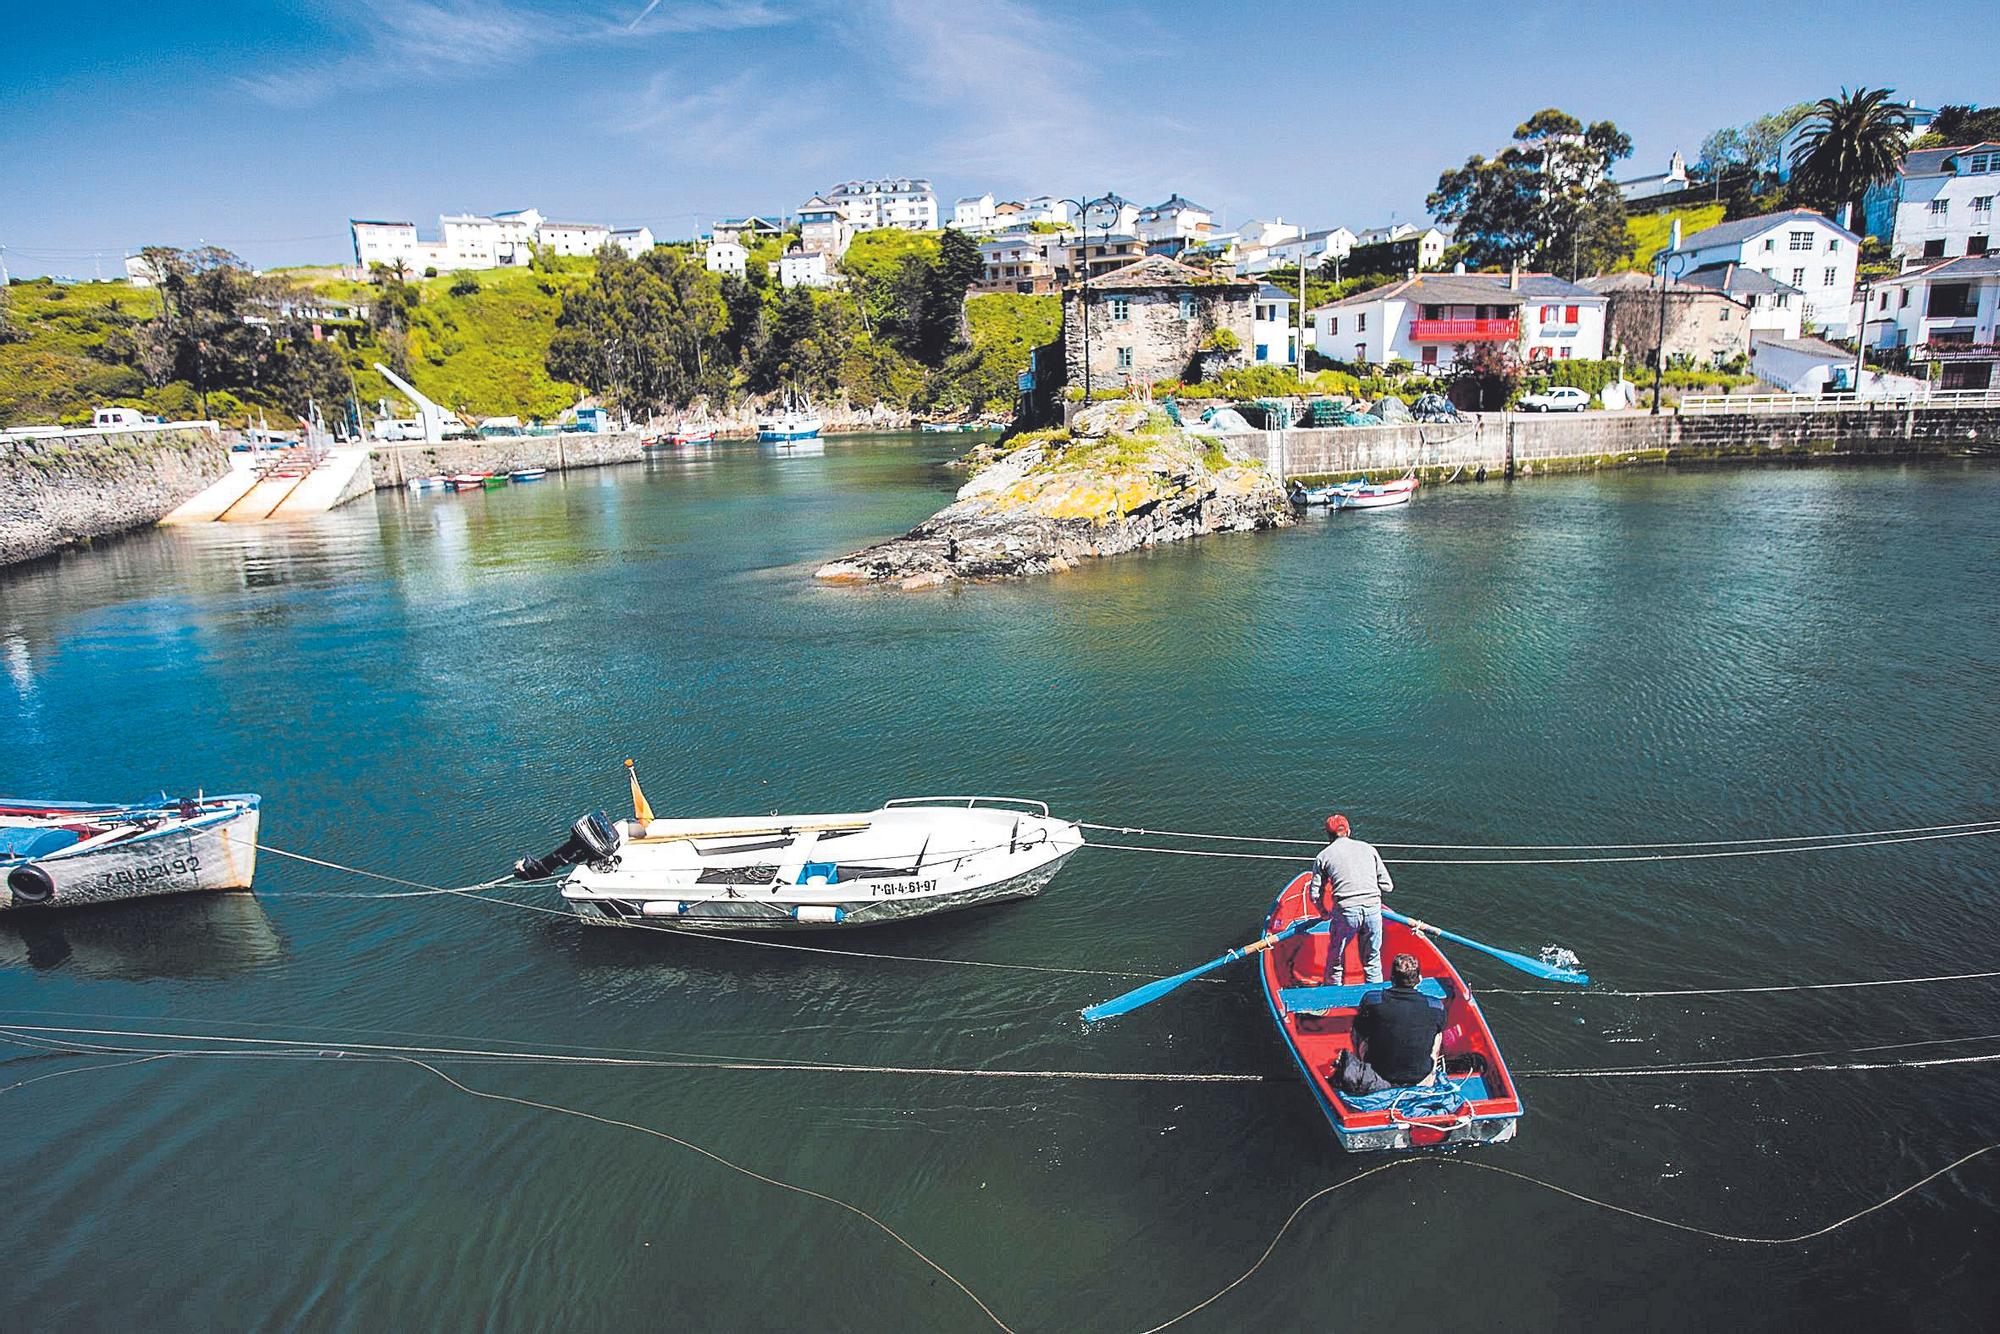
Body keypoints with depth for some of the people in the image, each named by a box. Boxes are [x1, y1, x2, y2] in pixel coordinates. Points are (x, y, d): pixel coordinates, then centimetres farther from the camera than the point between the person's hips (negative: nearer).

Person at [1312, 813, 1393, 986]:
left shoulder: (1323, 856, 10)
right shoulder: (1369, 848, 15)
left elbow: (1316, 894, 8)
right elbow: (1387, 886, 12)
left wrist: (1324, 913, 26)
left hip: (1345, 912, -2)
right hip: (1373, 909, 2)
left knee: (1335, 960, 16)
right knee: (1372, 961, 18)